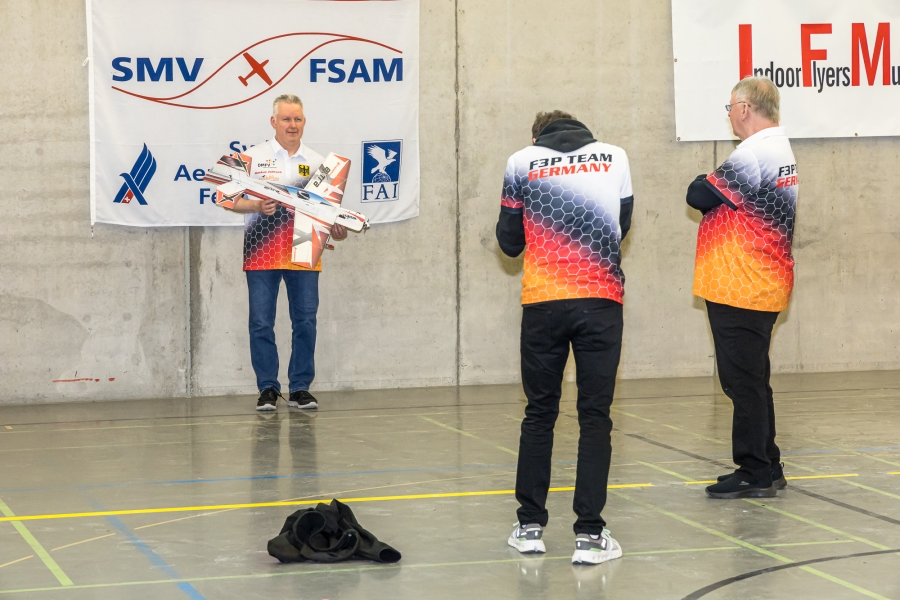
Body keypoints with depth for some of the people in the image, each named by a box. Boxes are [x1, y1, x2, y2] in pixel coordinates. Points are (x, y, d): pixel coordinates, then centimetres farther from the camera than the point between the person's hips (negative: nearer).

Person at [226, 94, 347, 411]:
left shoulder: (317, 162, 12)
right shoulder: (254, 157, 5)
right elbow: (233, 201, 2)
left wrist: (337, 228, -6)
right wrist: (257, 206, -17)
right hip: (261, 251, -2)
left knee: (305, 322, 1)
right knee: (261, 323, 0)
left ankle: (300, 389, 9)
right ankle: (268, 389, 8)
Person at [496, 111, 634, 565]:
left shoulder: (522, 162, 6)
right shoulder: (615, 157, 10)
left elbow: (509, 242, 11)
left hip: (543, 302, 0)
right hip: (601, 300, 0)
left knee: (539, 414, 12)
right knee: (595, 417, 2)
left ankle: (530, 525, 16)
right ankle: (589, 534, -2)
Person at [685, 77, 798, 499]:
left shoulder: (752, 154, -18)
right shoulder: (782, 150, 16)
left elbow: (699, 196, -18)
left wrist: (704, 185, 2)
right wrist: (720, 194, 0)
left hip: (740, 289, -10)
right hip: (766, 285, 10)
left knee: (743, 381, -5)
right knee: (753, 381, 17)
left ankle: (754, 474, -2)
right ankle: (766, 468, 23)